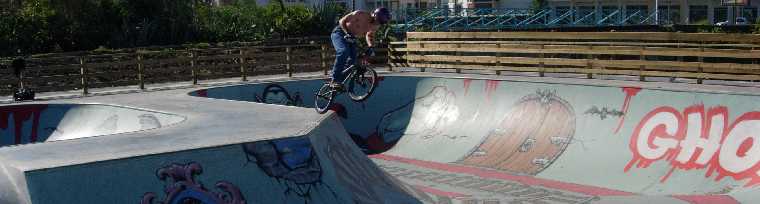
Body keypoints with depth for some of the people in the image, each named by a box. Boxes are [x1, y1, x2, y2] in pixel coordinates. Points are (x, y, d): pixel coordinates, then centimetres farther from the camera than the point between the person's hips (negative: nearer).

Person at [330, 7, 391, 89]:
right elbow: (342, 21, -19)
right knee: (344, 51, -31)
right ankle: (335, 80, -30)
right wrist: (347, 33, -34)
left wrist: (371, 46, -5)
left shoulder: (375, 26, -7)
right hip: (339, 33, -7)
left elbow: (369, 35, 13)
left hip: (351, 38, 8)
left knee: (352, 59, -5)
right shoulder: (360, 14, -27)